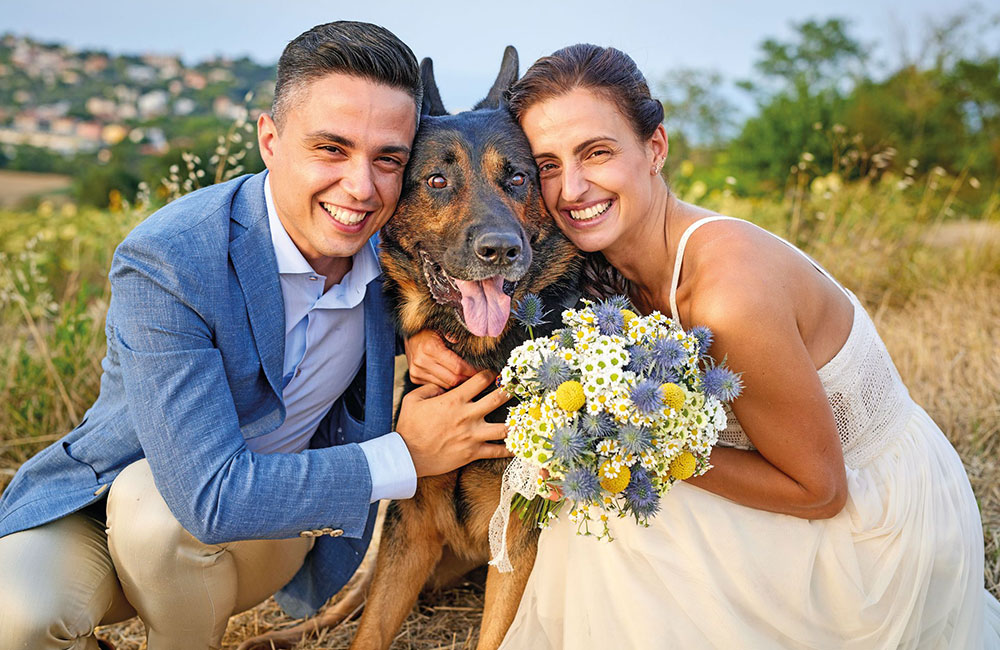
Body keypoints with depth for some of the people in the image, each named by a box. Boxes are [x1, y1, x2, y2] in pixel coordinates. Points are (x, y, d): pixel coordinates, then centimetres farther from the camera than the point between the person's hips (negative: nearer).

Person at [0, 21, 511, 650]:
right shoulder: (164, 261, -29)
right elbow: (211, 496, -33)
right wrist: (405, 456, -25)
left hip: (268, 521, 3)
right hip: (104, 501, -2)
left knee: (151, 506, -31)